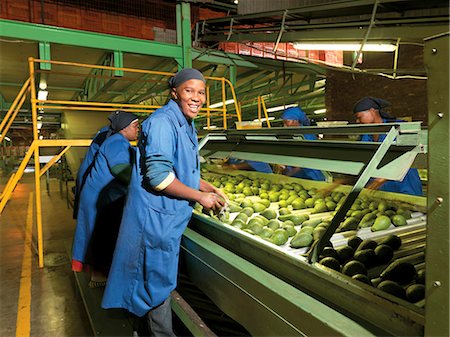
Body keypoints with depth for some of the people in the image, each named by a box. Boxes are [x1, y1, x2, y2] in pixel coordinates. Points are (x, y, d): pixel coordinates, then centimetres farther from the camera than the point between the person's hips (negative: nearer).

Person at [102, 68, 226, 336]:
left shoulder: (187, 125, 12)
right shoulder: (162, 122, -20)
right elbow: (159, 176, -26)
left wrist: (210, 188, 8)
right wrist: (200, 197, -17)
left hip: (171, 214, 10)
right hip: (155, 215, -10)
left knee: (162, 276, 23)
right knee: (159, 278, 7)